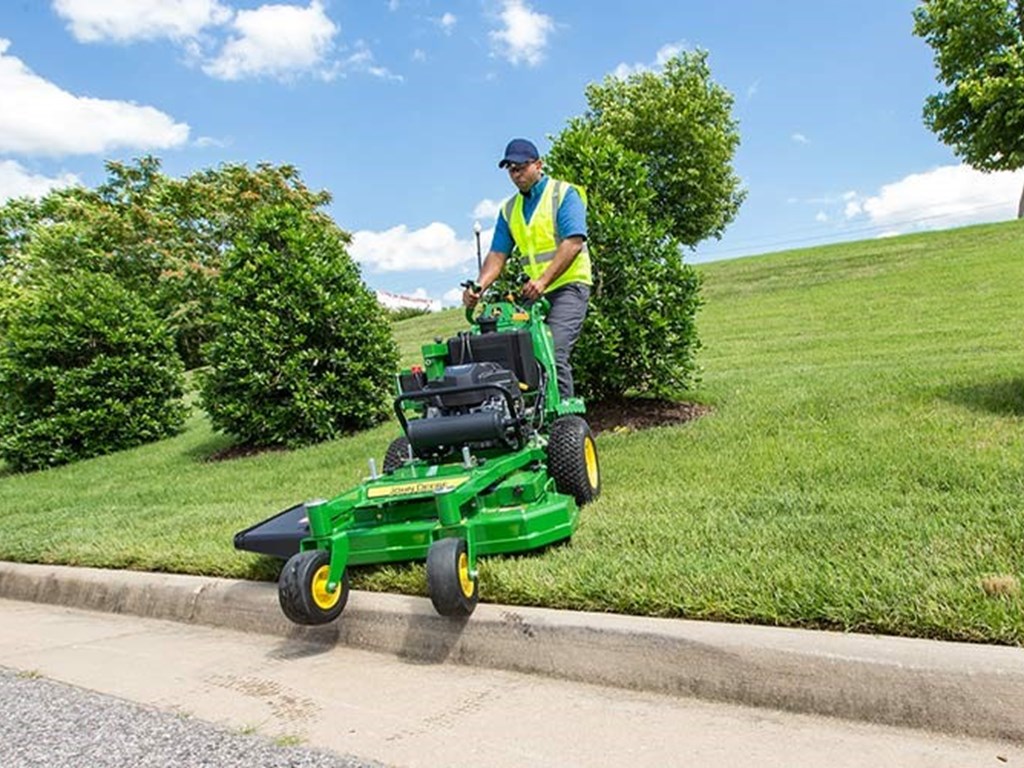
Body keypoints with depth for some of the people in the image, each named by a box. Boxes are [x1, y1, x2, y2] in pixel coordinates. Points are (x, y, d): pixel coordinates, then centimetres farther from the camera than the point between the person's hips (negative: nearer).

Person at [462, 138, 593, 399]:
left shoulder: (564, 194, -2)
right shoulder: (509, 209, 16)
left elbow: (573, 242, -15)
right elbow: (497, 254, 9)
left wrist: (543, 280, -27)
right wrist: (479, 286, -11)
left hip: (568, 286, -6)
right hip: (534, 293, 6)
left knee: (553, 353, -20)